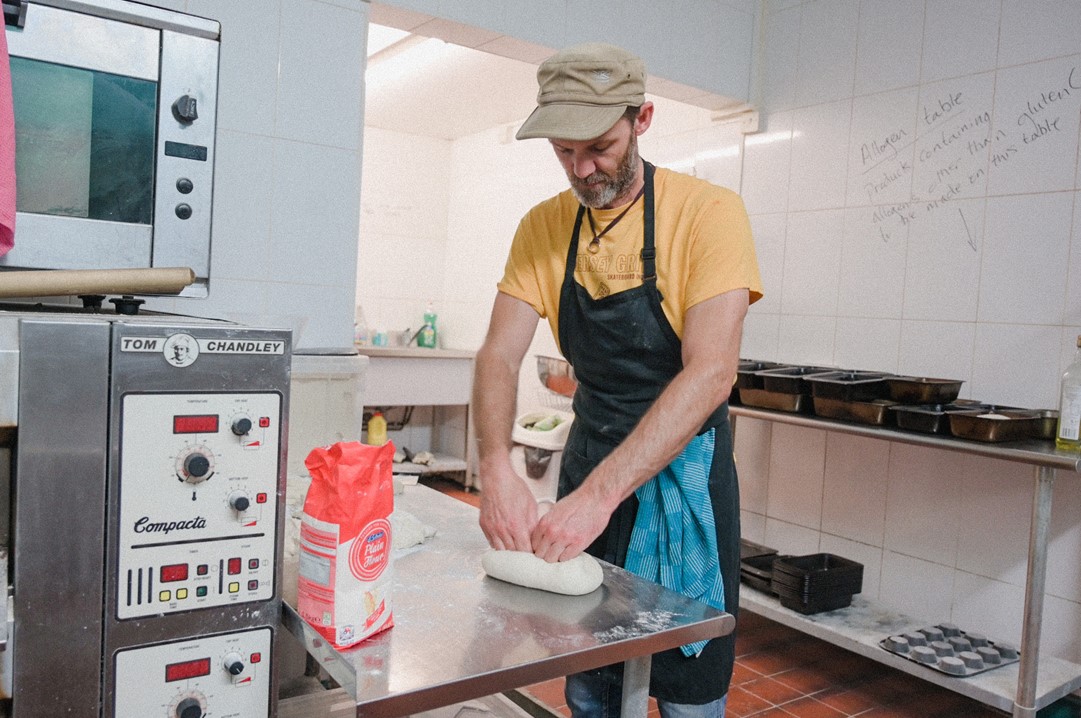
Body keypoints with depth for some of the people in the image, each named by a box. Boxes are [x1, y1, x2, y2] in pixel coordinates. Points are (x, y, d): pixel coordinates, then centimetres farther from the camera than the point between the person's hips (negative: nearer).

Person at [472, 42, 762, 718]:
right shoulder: (544, 228, -2)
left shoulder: (709, 212, -16)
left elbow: (710, 373, -25)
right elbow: (500, 355, -8)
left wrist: (600, 492, -32)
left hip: (683, 466, -3)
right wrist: (497, 468, -26)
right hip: (590, 456, 4)